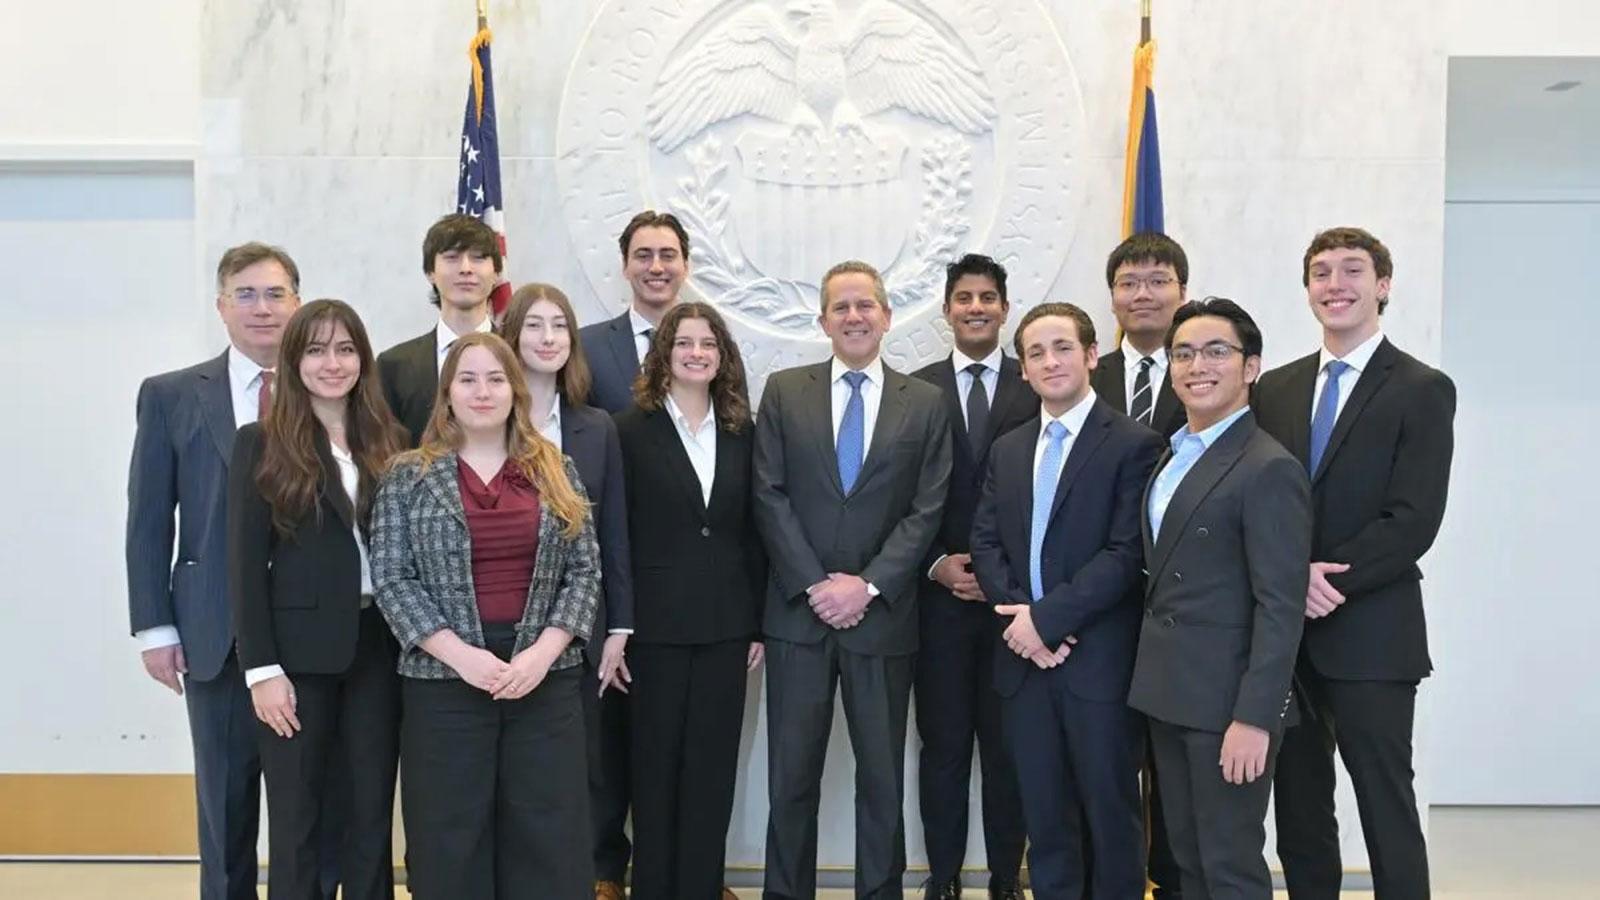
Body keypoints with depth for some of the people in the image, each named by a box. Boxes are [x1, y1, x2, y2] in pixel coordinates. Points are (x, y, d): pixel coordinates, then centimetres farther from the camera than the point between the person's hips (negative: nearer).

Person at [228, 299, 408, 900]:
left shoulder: (391, 443, 8)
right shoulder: (261, 444, -1)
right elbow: (246, 562, -4)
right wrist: (261, 668, -10)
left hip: (378, 646, 3)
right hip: (297, 651, -3)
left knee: (373, 815, 9)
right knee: (296, 819, 7)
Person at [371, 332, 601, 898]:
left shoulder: (556, 473, 7)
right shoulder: (407, 478, 2)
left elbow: (585, 569, 4)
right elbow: (391, 578, -3)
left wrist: (544, 649, -10)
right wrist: (459, 654, -14)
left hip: (547, 678, 2)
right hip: (444, 681, -1)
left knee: (549, 839, 5)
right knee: (451, 840, 6)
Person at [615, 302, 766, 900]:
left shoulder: (741, 431, 7)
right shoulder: (632, 429, -3)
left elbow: (752, 533, 8)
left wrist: (757, 624, 5)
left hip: (725, 625, 3)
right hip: (656, 624, -3)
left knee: (712, 769, 9)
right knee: (655, 767, 8)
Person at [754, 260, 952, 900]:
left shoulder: (925, 403, 5)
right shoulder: (784, 392, 5)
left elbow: (927, 510, -1)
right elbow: (770, 498, -1)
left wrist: (868, 585, -11)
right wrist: (815, 585, -10)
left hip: (882, 617, 0)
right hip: (799, 611, 0)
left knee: (882, 776, 9)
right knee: (791, 775, 7)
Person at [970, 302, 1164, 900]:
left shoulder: (1134, 444, -6)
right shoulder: (1007, 450, 13)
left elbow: (1127, 554, -14)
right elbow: (986, 543, 8)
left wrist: (1048, 616, -17)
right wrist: (1018, 612, -9)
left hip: (1100, 661, -5)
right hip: (1025, 657, 5)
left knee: (1110, 813, 8)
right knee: (1045, 816, 14)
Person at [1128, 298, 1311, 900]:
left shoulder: (1269, 469, -14)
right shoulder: (1171, 458, 12)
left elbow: (1280, 607, -18)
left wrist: (1254, 717, -21)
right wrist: (1153, 680, 8)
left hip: (1227, 700, -8)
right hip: (1167, 693, 8)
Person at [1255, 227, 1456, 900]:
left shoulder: (1422, 389, -3)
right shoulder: (1276, 388, 11)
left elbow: (1414, 521, -12)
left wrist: (1327, 579, -16)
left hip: (1370, 636, -4)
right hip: (1284, 630, 5)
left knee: (1386, 809, 2)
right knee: (1298, 809, 13)